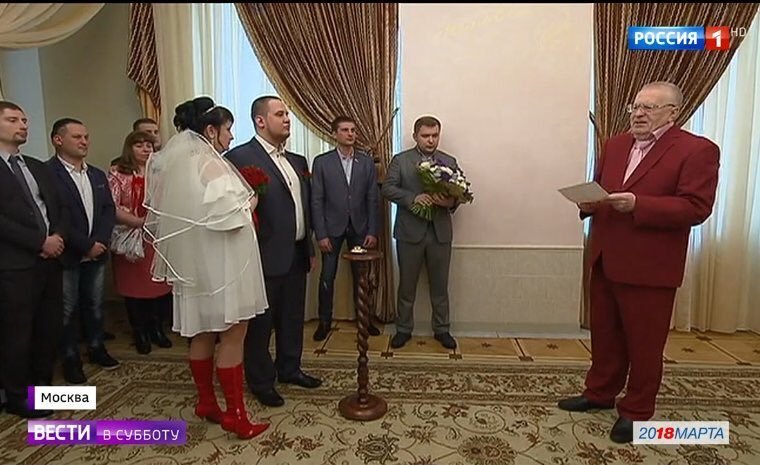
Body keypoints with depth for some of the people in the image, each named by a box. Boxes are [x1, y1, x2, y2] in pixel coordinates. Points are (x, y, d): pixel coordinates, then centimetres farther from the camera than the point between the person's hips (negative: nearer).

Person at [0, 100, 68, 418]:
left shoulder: (39, 167, 17)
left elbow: (60, 208, 14)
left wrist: (59, 237, -4)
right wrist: (40, 242, -14)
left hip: (50, 260, 6)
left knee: (50, 329, 13)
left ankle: (42, 385, 29)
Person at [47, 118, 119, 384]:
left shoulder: (97, 175, 13)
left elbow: (109, 210, 7)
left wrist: (100, 242, -8)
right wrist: (85, 245, -15)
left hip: (96, 252, 6)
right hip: (66, 255, -6)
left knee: (95, 304, 16)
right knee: (67, 309, 7)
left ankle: (96, 347, 31)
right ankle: (70, 358, 20)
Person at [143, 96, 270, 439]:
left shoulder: (175, 161, 11)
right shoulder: (209, 164, -15)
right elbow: (227, 215, -24)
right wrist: (248, 204, -6)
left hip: (194, 262, 9)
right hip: (220, 263, -9)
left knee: (202, 333, 16)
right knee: (232, 334, -1)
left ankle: (206, 402, 29)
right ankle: (235, 414, 8)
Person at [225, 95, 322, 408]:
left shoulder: (297, 161, 14)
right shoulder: (240, 157, -11)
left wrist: (309, 248, 17)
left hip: (296, 254, 7)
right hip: (266, 256, -7)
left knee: (292, 318, 18)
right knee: (260, 323, 8)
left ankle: (289, 368, 37)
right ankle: (260, 381, 25)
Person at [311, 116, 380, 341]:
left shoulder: (367, 162, 3)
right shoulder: (321, 162, -3)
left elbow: (373, 199, 2)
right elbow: (316, 201, -5)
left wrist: (372, 231, -3)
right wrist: (321, 234, -10)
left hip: (360, 228, 2)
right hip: (332, 228, -2)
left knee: (361, 276, 9)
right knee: (327, 276, 5)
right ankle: (325, 321, 21)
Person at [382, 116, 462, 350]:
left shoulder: (449, 162, 8)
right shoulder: (400, 160, 1)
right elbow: (388, 188, -7)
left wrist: (451, 202, -17)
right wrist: (413, 198, -22)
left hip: (440, 232, 2)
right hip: (409, 232, -2)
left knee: (440, 285, 11)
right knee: (407, 284, 10)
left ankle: (441, 329, 26)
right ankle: (404, 329, 25)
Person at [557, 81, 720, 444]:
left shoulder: (698, 150, -8)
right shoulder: (615, 145, 12)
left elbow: (696, 208, -16)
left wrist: (636, 204, -25)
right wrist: (588, 201, -8)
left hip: (649, 267, -6)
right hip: (604, 260, 6)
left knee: (643, 343, 9)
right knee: (604, 334, 18)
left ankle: (636, 411, 25)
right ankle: (599, 393, 35)